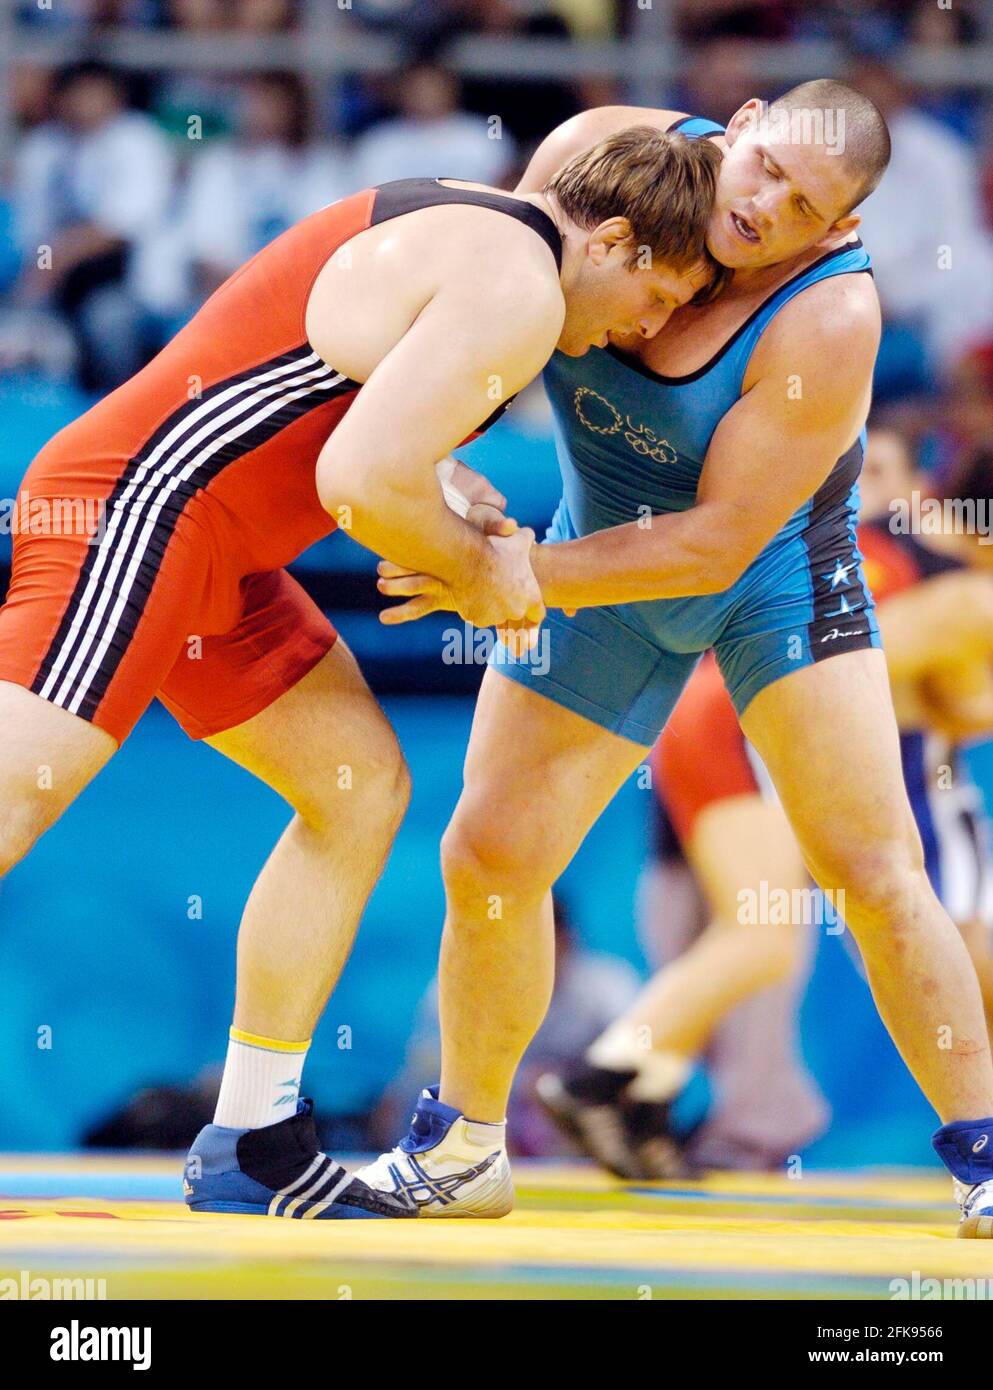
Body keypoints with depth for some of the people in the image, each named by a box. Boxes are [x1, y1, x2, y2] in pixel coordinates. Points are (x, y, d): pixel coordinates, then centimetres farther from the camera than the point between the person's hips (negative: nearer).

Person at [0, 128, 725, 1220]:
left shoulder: (464, 224, 16)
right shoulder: (517, 289, -16)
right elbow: (361, 480, -25)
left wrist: (444, 493, 13)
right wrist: (477, 567, -8)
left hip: (218, 553, 11)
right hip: (140, 512, -11)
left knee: (362, 789, 11)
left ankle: (250, 1146, 12)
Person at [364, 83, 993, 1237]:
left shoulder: (826, 321, -31)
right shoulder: (603, 148, -20)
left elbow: (718, 539, -29)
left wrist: (520, 577, -33)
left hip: (778, 564, -4)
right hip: (606, 554, 4)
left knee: (874, 871, -12)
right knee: (489, 859, 1)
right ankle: (461, 1149, 21)